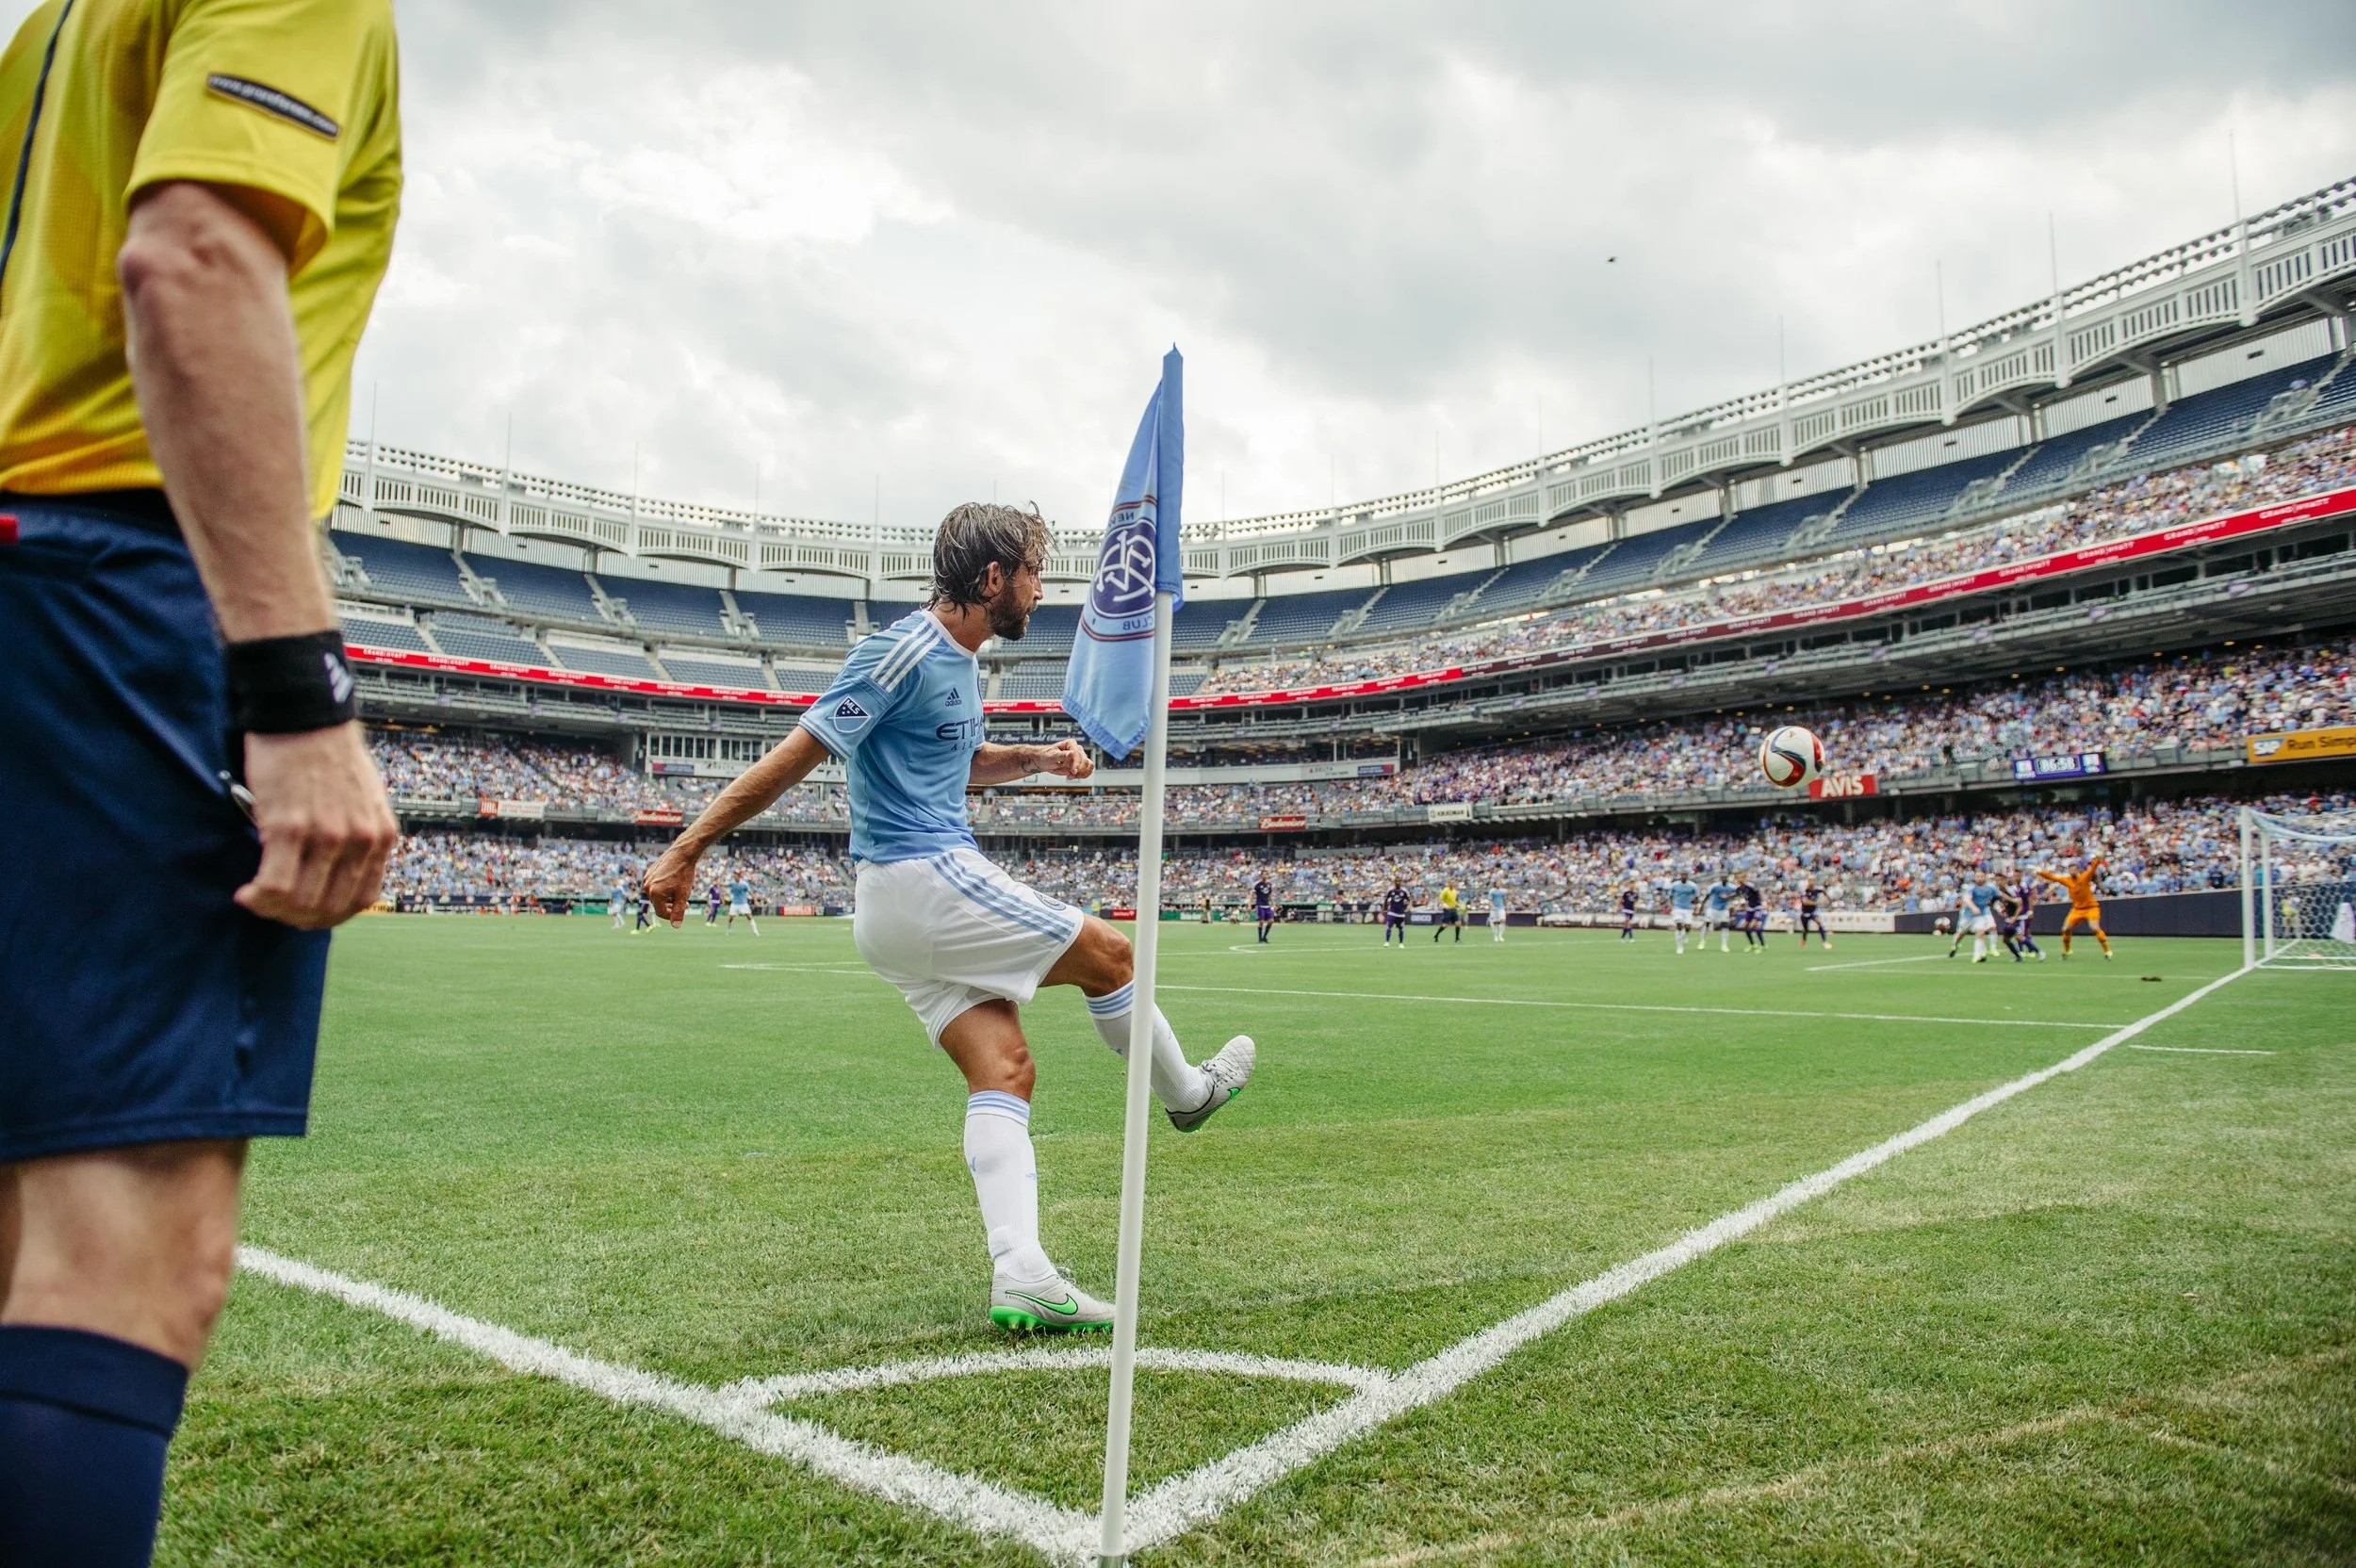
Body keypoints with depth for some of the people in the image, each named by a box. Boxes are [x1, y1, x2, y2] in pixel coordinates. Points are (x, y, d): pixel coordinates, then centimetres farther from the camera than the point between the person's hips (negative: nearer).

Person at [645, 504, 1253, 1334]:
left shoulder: (958, 661, 15)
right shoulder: (904, 652, -16)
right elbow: (794, 755, -17)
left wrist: (1038, 758, 17)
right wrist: (687, 849, -16)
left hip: (897, 913, 10)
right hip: (925, 881, -10)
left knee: (1003, 1071, -1)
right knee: (1109, 954, 5)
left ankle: (1020, 1274, -7)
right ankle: (1186, 1091, 28)